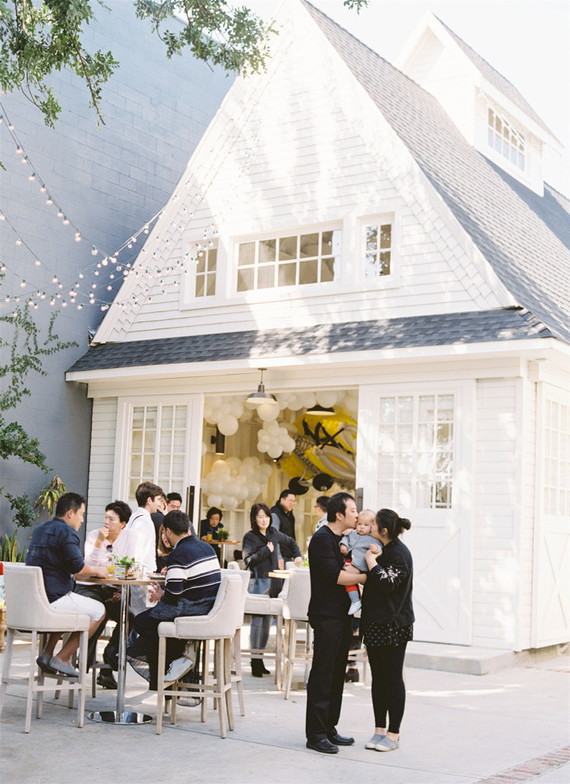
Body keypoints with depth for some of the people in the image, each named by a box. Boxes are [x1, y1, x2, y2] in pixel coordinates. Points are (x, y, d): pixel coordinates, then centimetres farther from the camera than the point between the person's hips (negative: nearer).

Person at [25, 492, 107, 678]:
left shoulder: (40, 530, 17)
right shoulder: (66, 532, -12)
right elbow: (79, 570, -18)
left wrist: (92, 569, 24)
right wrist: (97, 571, 5)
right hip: (52, 599, -9)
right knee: (99, 610, 6)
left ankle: (47, 653, 23)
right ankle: (61, 659, 3)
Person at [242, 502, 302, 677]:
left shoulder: (274, 533, 11)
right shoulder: (250, 537, -5)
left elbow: (291, 542, 29)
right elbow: (248, 560, -14)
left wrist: (298, 555, 15)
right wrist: (267, 550, -14)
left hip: (273, 582, 6)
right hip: (257, 583, -5)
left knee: (267, 622, 8)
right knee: (257, 621, -8)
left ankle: (260, 659, 16)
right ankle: (255, 661, -2)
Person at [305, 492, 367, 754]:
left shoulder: (342, 539, 18)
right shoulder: (322, 538, -12)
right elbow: (334, 575, -20)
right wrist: (366, 577, -13)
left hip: (342, 615, 9)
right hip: (327, 616, -9)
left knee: (336, 674, 12)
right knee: (322, 675, -6)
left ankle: (329, 728, 20)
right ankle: (315, 734, -1)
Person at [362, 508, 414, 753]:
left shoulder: (399, 554, -14)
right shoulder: (383, 550, 13)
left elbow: (386, 583, -26)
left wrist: (371, 561, -15)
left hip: (393, 626, -9)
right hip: (376, 624, 9)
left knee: (393, 679, -1)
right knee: (378, 678, 12)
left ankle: (393, 734, 6)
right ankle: (380, 730, 19)